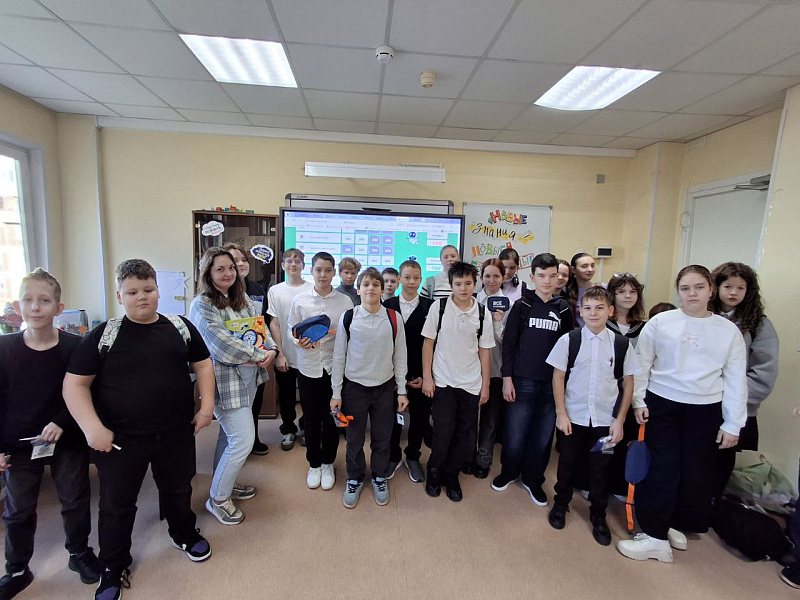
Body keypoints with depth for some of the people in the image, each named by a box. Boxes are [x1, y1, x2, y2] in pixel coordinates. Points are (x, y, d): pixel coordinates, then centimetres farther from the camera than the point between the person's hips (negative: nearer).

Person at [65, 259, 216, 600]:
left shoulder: (180, 327, -1)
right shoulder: (104, 334, -7)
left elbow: (202, 365, 6)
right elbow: (74, 384, -6)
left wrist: (206, 405, -3)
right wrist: (93, 428, -16)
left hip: (176, 433, 2)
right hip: (120, 438, -1)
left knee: (178, 490, 21)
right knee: (116, 504, 16)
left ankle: (184, 535, 49)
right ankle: (113, 569, 40)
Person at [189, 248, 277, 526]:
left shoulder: (243, 300, 9)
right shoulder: (202, 305, -14)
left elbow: (261, 328, 8)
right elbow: (221, 344, -24)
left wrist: (271, 349, -12)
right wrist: (258, 355, -20)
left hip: (248, 378, 8)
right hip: (226, 381, -7)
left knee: (229, 436, 21)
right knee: (243, 440, -6)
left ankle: (224, 485, 40)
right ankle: (218, 499, 16)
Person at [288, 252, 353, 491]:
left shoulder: (345, 301, -2)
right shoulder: (299, 300, 0)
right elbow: (291, 329, 4)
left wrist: (340, 334, -19)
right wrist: (300, 342, -16)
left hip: (334, 367, 0)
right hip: (308, 366, 1)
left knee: (331, 419, 11)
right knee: (311, 419, 12)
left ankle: (327, 464, 33)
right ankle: (314, 464, 34)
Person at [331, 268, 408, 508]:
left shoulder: (394, 318, -4)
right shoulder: (348, 318, -6)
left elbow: (400, 356, 2)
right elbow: (339, 357, -1)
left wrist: (402, 391, 2)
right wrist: (336, 393, -1)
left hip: (384, 387, 1)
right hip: (354, 387, 0)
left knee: (382, 437, 13)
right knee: (354, 439, 12)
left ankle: (379, 478, 37)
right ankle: (354, 480, 35)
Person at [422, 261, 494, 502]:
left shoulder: (482, 313, -1)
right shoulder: (438, 307, -6)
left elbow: (485, 351, 4)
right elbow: (428, 342, -2)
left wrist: (485, 385, 5)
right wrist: (427, 377, -6)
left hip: (471, 384, 3)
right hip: (443, 382, -2)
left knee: (466, 436, 8)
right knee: (443, 432, 0)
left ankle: (451, 475, 31)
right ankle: (434, 471, 27)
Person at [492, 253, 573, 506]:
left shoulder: (564, 309, 6)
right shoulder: (522, 306, -1)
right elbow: (509, 344, -3)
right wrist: (507, 378, -7)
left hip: (553, 383, 2)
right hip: (522, 381, -2)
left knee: (543, 437, 10)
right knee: (515, 434, 5)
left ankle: (533, 480, 30)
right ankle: (509, 472, 30)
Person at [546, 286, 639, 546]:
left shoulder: (621, 343, -4)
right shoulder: (568, 340, -8)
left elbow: (628, 383, 2)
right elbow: (558, 377, -4)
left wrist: (620, 420, 0)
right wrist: (561, 414, -6)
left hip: (605, 419, 1)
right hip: (573, 416, 0)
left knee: (600, 468, 13)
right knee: (568, 463, 15)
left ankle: (598, 515, 35)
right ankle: (561, 504, 38)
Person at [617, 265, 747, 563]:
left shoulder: (729, 331, 3)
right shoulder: (660, 322, -2)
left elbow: (736, 379, 4)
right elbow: (641, 363, 2)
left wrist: (733, 424, 2)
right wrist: (638, 400, -2)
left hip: (706, 411, 2)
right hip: (661, 405, -1)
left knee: (696, 473, 8)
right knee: (660, 469, -1)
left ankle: (676, 525, 31)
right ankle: (655, 536, 10)